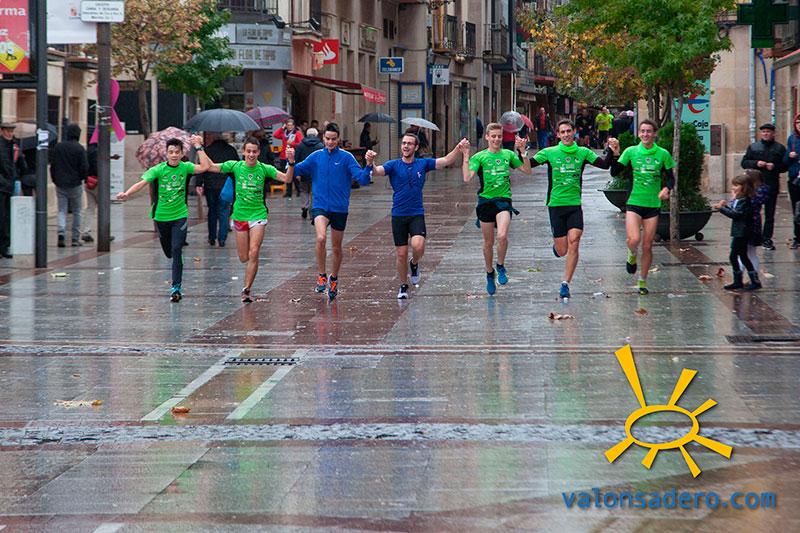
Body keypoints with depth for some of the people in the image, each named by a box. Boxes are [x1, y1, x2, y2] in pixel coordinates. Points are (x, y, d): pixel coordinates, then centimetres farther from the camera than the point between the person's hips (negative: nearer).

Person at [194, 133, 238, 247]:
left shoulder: (207, 150, -1)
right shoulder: (231, 150, 5)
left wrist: (198, 184, -11)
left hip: (210, 187, 0)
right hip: (226, 187, 0)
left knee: (212, 211, 14)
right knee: (223, 212, 5)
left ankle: (212, 238, 16)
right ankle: (222, 239, -2)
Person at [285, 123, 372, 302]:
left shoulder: (346, 157, -4)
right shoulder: (316, 157, 4)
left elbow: (363, 179, -11)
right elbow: (294, 173, 7)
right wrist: (292, 162, -14)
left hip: (340, 208, 0)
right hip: (320, 206, 0)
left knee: (337, 248, 11)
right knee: (321, 238, -25)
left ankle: (334, 278, 33)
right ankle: (321, 276, -12)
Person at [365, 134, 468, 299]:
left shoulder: (423, 164, 3)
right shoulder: (393, 165, -1)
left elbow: (446, 161, -1)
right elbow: (376, 171, -17)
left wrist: (459, 148, -17)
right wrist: (370, 163, -39)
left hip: (417, 214, 0)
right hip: (398, 215, 0)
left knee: (418, 246, -23)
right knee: (401, 254, 3)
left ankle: (414, 264, 11)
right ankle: (403, 286, 22)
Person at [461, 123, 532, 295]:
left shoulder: (508, 155, 7)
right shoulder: (479, 157, 0)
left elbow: (528, 171, 7)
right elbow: (467, 178, -12)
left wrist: (523, 152, -5)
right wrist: (466, 157, -17)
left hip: (504, 200, 0)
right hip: (485, 201, 0)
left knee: (502, 235, -23)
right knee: (488, 242, 9)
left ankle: (501, 266, 1)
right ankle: (489, 274, 29)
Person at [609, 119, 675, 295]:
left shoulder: (663, 154, 2)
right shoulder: (631, 152, 1)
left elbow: (670, 177, 9)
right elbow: (615, 172, -2)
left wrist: (666, 188, -12)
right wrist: (615, 154, -16)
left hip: (653, 205, 1)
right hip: (634, 203, -1)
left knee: (647, 246, 4)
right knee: (634, 239, -21)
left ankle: (642, 281, 21)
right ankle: (632, 255, 15)